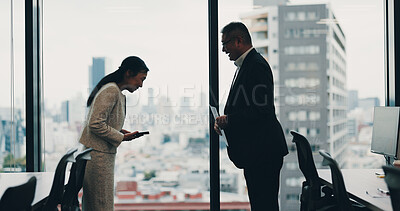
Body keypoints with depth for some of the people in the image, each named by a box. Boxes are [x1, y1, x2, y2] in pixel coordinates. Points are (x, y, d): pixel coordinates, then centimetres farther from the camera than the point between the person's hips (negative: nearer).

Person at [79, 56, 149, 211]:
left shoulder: (118, 93, 16)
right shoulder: (111, 91, -15)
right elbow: (95, 124, -22)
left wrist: (120, 132, 6)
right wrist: (121, 137, -13)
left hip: (105, 155, 10)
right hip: (97, 156, -10)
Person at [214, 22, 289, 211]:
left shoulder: (257, 65, -15)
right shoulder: (244, 65, 17)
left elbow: (261, 110, -23)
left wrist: (228, 120, -16)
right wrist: (224, 121, 4)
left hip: (262, 151, -11)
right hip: (254, 152, 11)